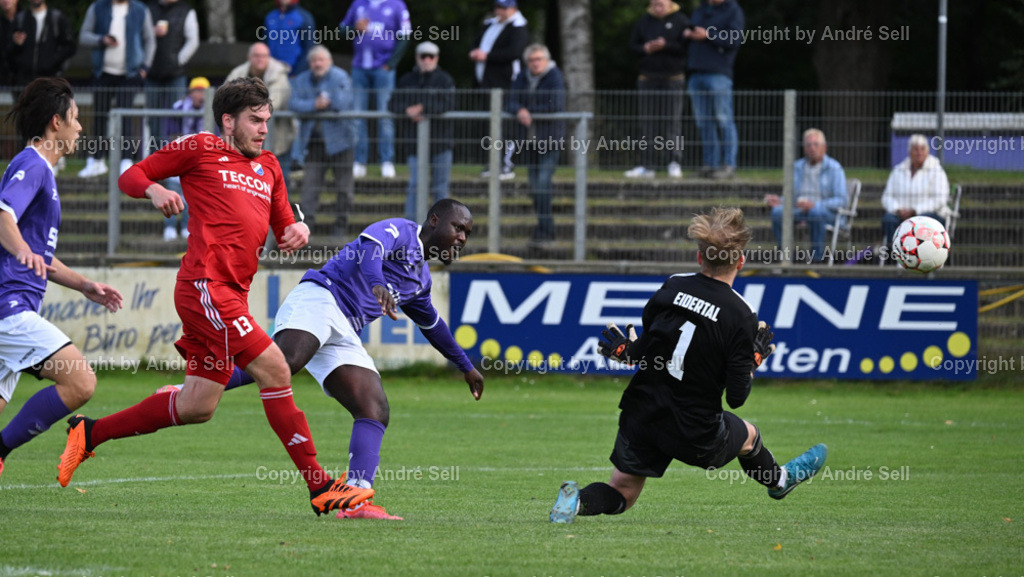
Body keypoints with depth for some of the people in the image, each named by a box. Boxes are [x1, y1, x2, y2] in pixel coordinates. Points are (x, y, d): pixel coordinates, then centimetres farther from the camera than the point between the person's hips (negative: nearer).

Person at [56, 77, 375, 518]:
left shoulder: (268, 167, 23)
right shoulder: (201, 149, 4)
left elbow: (282, 228, 27)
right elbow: (130, 177, 8)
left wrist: (297, 230, 3)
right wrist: (155, 190, -14)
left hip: (231, 296, 9)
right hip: (205, 285, -9)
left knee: (198, 407, 10)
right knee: (274, 370, -15)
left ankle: (89, 433, 23)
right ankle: (320, 487, -14)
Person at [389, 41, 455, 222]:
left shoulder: (445, 80, 2)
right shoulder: (406, 81, 11)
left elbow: (448, 104, -12)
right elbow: (394, 104, 3)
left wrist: (424, 109, -20)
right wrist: (407, 111, -17)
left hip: (440, 140, -1)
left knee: (440, 187, 3)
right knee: (415, 184, -6)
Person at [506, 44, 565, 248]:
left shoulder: (555, 77, -8)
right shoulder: (523, 79, 10)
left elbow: (556, 105, -20)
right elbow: (511, 103, 1)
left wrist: (530, 112, -11)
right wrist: (519, 111, -22)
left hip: (550, 139, -6)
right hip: (529, 139, 6)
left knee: (543, 184, -15)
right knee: (535, 186, 8)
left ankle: (543, 232, -16)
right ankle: (547, 230, 16)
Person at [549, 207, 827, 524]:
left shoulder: (672, 287, -5)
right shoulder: (740, 316, -16)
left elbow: (643, 350, 4)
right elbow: (736, 397, -13)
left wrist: (625, 351, 24)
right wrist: (755, 358, 2)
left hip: (641, 415, 2)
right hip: (695, 433, -2)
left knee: (619, 495, 17)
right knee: (748, 436, 31)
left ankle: (578, 500, -12)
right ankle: (778, 480, 58)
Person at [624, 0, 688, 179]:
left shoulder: (681, 21, -2)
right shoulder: (644, 22, 9)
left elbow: (687, 47, -9)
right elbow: (632, 45, 10)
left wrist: (666, 46, -20)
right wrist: (645, 49, -10)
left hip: (673, 78, -3)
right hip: (648, 77, 3)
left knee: (673, 121, -4)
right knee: (649, 122, 3)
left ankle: (675, 163, 2)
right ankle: (647, 166, 5)